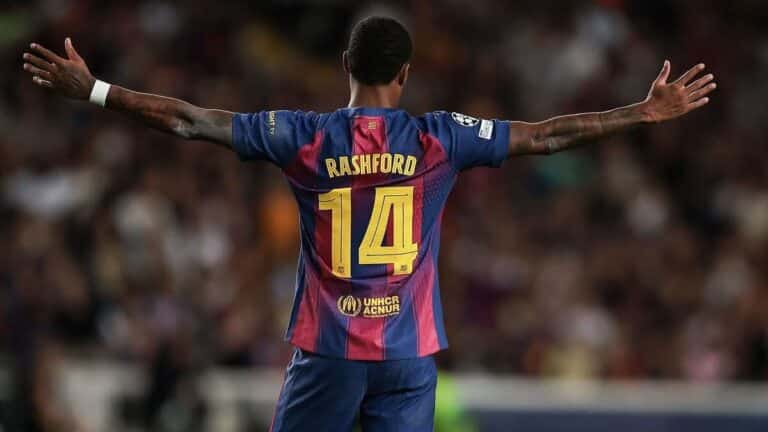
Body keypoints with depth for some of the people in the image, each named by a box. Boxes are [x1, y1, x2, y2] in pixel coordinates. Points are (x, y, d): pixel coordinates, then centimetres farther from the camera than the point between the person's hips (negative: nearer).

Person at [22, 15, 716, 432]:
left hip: (328, 351, 0)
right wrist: (646, 115, 9)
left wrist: (93, 91, 5)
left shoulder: (305, 138, -3)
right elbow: (546, 136, 1)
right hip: (409, 355, 0)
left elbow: (193, 121, -2)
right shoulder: (438, 140, -2)